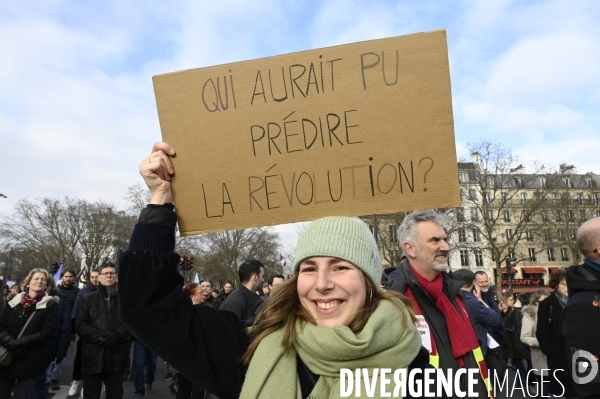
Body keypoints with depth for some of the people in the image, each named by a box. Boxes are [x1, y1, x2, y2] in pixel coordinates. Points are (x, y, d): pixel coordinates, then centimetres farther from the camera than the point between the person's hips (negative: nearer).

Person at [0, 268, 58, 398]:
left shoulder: (50, 305, -1)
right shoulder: (14, 301, 8)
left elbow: (48, 332, -8)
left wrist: (21, 342, -16)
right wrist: (11, 342, -16)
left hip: (30, 362, -3)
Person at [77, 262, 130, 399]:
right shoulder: (88, 299, 7)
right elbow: (81, 326, -2)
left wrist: (116, 336, -19)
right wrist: (102, 337, -15)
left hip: (117, 357, 0)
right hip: (93, 356, 0)